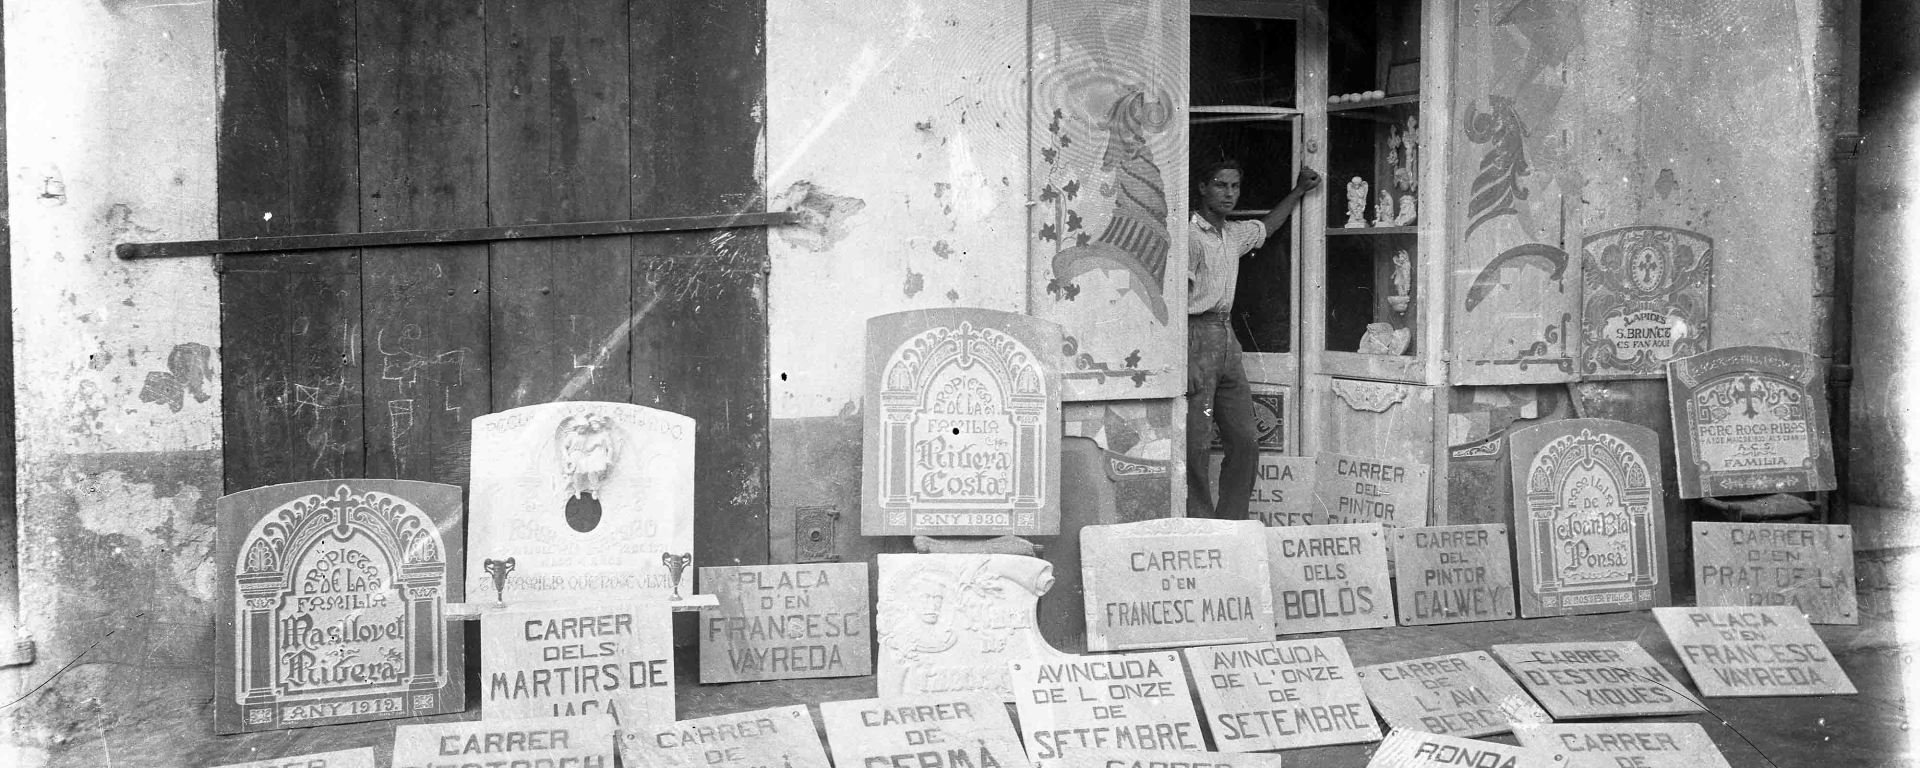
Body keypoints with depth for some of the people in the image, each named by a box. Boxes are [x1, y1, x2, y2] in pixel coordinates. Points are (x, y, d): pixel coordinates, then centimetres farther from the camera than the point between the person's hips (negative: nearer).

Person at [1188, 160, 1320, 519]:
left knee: (1245, 442, 6)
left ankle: (1230, 526, 13)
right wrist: (1185, 362, -22)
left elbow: (1266, 227, 40)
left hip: (1227, 339, 8)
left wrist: (1298, 191, 36)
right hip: (1197, 333, -8)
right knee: (1195, 446, -8)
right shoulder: (1190, 235, -10)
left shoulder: (1235, 234, 15)